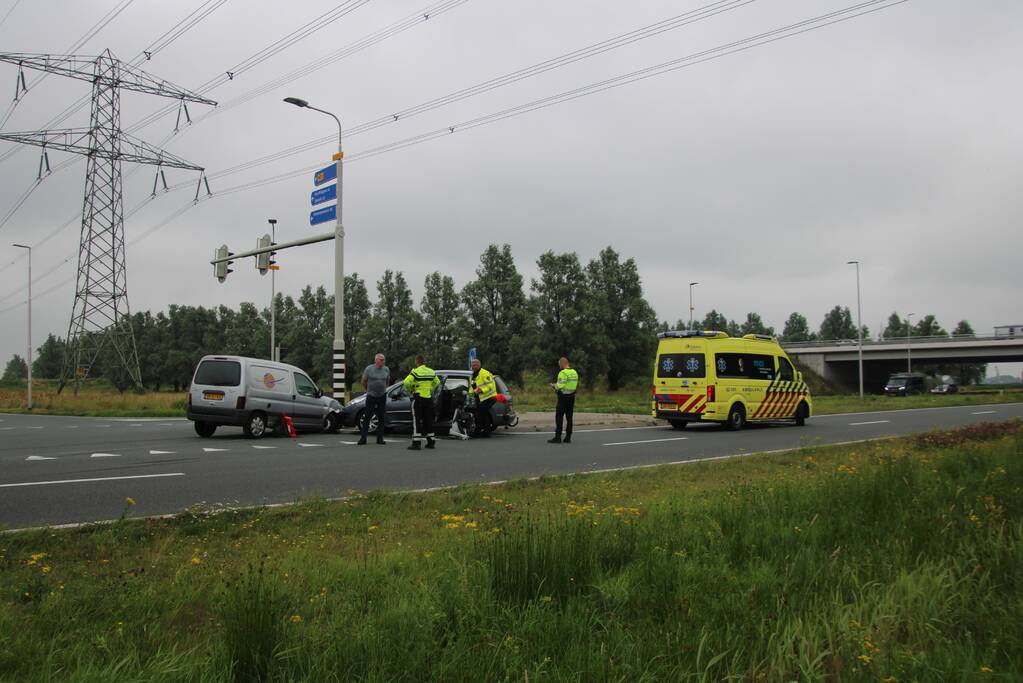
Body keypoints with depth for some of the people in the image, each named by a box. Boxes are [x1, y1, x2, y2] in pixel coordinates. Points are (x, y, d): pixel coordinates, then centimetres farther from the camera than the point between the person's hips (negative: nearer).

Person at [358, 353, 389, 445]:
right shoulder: (369, 369, -6)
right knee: (367, 418, -3)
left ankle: (380, 438, 12)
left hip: (382, 396, 3)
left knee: (382, 418, 5)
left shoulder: (386, 369, 4)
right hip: (371, 396, -3)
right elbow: (363, 381, 5)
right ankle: (363, 438, 0)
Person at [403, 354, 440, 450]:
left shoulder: (415, 372, -11)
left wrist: (409, 390, -3)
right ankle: (431, 442, 18)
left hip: (418, 398, -6)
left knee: (417, 421, -3)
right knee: (428, 420, 14)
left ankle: (416, 443, -7)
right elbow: (437, 382, 19)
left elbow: (406, 382, -21)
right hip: (429, 398, 6)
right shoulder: (431, 372, 8)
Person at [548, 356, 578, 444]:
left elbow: (560, 386, -21)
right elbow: (576, 385, 14)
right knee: (569, 417, 9)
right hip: (572, 396, 8)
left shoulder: (563, 373, -15)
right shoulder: (574, 372, 12)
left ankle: (558, 437, -5)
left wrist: (554, 385, 1)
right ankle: (568, 437, 9)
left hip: (563, 397, -8)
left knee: (559, 417, -4)